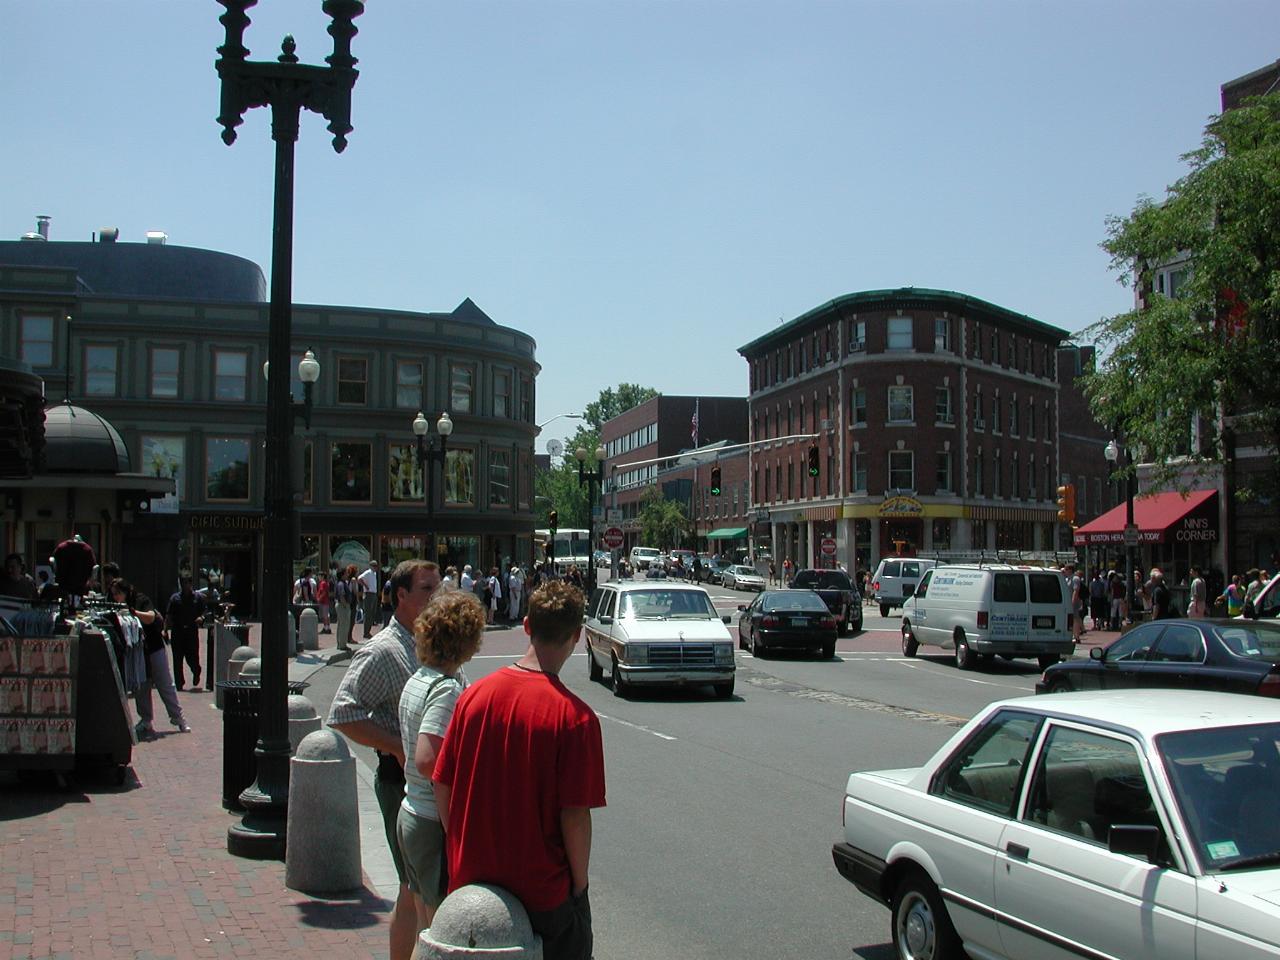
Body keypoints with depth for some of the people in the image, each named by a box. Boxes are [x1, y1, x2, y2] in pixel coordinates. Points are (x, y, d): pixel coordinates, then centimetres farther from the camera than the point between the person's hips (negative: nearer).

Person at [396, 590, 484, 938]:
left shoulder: (417, 681, 8)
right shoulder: (447, 689, -20)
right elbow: (427, 760, -29)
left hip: (411, 814, 9)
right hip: (439, 824, -9)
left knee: (426, 928, 19)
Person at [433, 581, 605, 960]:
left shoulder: (474, 695, -5)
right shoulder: (574, 715, -19)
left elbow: (442, 788, 1)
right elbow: (575, 815, -18)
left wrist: (462, 856, 13)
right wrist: (579, 885, -3)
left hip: (471, 882, 5)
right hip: (544, 892, -4)